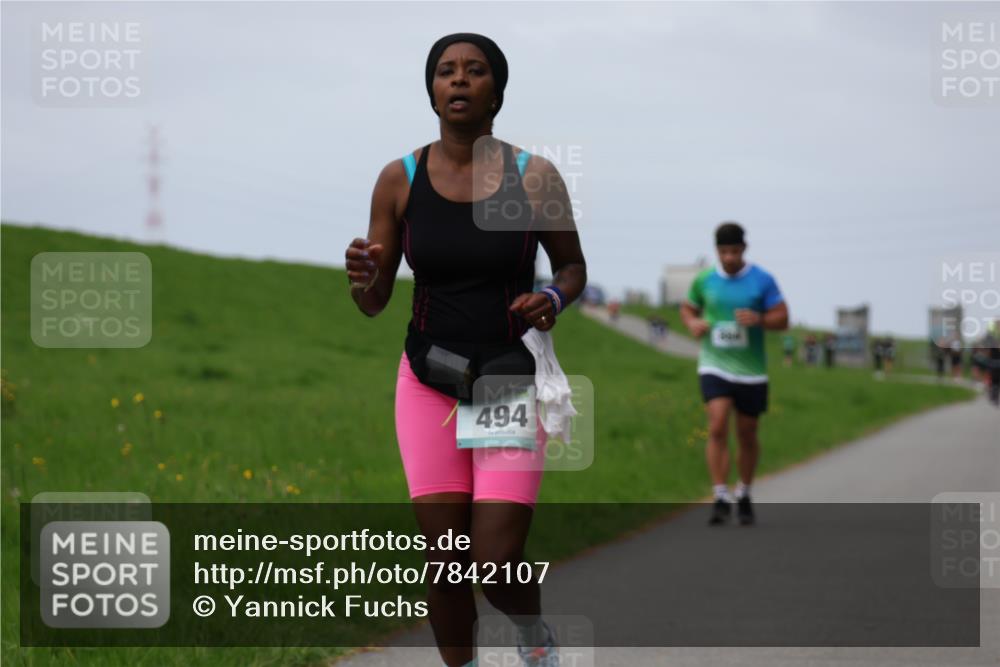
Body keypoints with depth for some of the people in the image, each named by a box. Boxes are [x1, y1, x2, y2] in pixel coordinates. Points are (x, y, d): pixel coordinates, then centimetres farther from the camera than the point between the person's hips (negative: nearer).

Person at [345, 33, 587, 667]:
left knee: (497, 564, -9)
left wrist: (553, 299, -14)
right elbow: (374, 303, 2)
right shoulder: (399, 180, -2)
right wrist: (364, 278, -21)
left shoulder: (535, 177, -6)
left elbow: (574, 266, 9)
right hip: (429, 383, 2)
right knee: (446, 562, 0)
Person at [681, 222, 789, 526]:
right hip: (714, 367, 0)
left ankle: (744, 495, 31)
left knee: (747, 434, 10)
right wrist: (693, 324, -6)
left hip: (750, 371, 0)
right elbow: (688, 309, 17)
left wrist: (759, 319, -25)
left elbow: (783, 319, -4)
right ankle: (720, 498, -17)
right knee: (718, 427, -18)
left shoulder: (762, 281, -4)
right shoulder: (704, 280, 1)